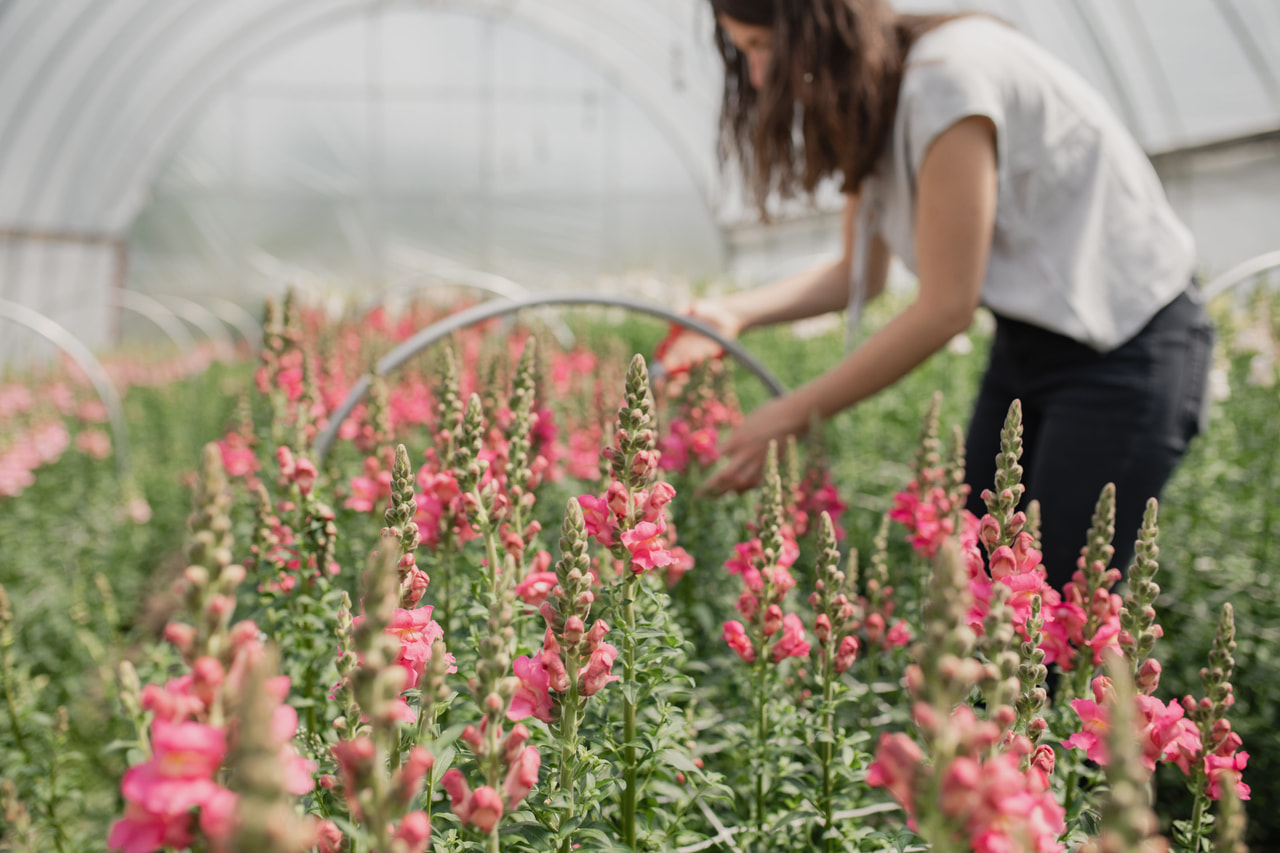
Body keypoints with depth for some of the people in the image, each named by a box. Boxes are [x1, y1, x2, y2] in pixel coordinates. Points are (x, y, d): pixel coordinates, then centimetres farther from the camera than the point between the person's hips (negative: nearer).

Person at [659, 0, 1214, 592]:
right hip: (1026, 340, 9)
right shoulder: (870, 103, 4)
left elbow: (945, 308, -24)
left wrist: (792, 416, -18)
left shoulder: (947, 76, -24)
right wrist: (735, 313, -5)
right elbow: (859, 274, 11)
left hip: (1127, 344, -9)